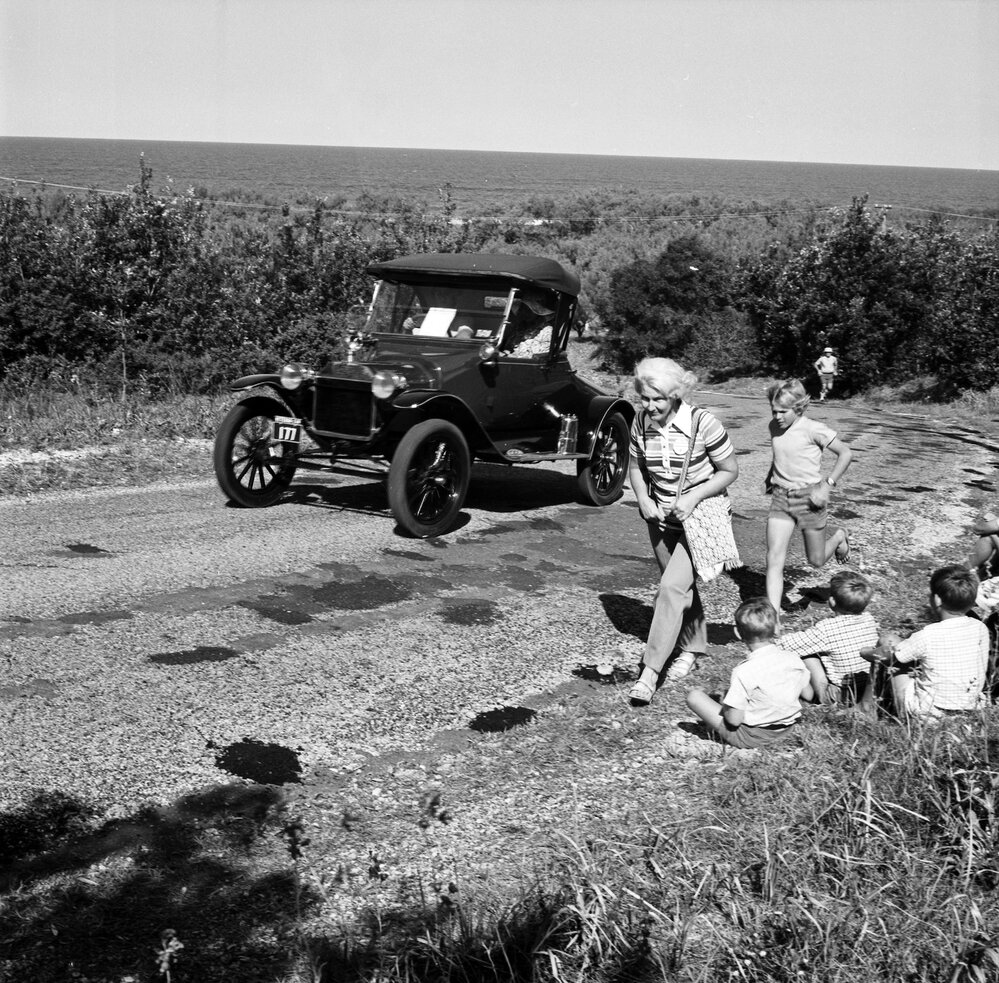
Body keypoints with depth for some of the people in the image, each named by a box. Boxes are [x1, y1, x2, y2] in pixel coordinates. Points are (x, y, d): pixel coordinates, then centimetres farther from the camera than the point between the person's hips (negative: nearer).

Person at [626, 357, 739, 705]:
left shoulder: (703, 423, -21)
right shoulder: (640, 423, -7)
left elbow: (730, 471, -10)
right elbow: (635, 466, 10)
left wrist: (693, 496, -22)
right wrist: (643, 498, -8)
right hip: (661, 519, 5)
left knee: (673, 587, -16)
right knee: (679, 587, 18)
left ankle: (650, 670, -14)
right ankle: (693, 647, 40)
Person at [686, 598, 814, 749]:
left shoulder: (744, 671, -25)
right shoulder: (794, 660, -9)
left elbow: (734, 719, -23)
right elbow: (809, 695, 6)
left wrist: (725, 705, -3)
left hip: (751, 738, -6)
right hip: (787, 730, 6)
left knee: (694, 695, -1)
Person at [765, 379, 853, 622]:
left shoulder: (813, 429, -16)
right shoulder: (774, 427, 2)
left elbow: (845, 453, -10)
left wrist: (827, 485, -15)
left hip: (809, 496, -4)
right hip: (780, 496, 4)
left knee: (817, 560, 11)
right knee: (774, 559, -9)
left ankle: (840, 536, 45)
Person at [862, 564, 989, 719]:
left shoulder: (927, 636, -23)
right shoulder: (980, 629, -10)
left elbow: (883, 656, -10)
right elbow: (982, 669, 6)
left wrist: (864, 652, 12)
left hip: (930, 710, -6)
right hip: (970, 706, 6)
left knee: (889, 638, 7)